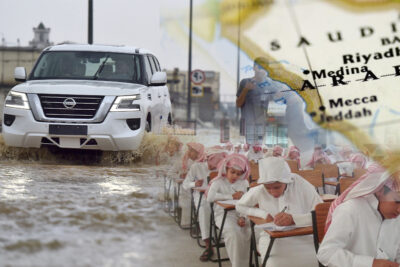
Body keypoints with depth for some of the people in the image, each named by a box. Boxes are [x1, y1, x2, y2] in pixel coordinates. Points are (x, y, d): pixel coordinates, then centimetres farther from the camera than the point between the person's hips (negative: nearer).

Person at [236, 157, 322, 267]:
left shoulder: (300, 185, -9)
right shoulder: (258, 191, -3)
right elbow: (240, 206, 16)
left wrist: (293, 218, -30)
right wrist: (263, 214, -1)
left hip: (303, 238, 0)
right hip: (273, 240, 0)